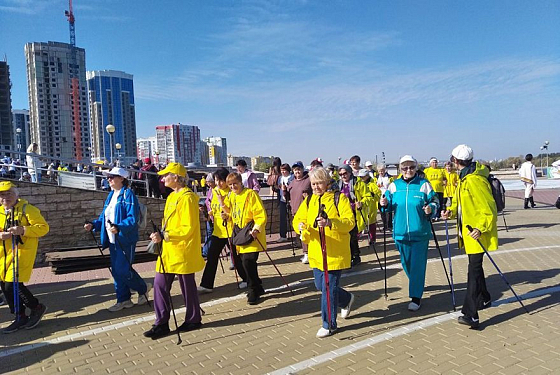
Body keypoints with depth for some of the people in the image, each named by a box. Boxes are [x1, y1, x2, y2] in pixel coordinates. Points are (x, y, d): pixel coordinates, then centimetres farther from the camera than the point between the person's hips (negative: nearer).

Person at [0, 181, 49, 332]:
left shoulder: (27, 209, -6)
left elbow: (43, 227, -11)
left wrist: (22, 230, -24)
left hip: (22, 251, -7)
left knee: (13, 285, -13)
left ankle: (37, 307, 9)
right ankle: (20, 318, 24)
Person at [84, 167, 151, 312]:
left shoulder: (128, 194, -12)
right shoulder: (111, 195, 14)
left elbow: (133, 218, -21)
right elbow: (104, 217, 20)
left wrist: (119, 228, -34)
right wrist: (93, 224, 4)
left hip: (125, 240, -8)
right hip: (113, 240, 9)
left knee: (123, 270, -6)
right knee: (116, 271, 12)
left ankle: (143, 288, 19)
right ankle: (124, 300, 24)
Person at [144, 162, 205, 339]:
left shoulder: (187, 198, -16)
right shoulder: (172, 196, 14)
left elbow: (188, 228, -21)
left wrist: (164, 236, -24)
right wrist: (160, 236, 9)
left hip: (183, 251, -9)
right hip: (168, 250, 9)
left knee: (187, 286, 6)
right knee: (160, 284, 7)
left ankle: (193, 320, 24)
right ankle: (161, 323, 17)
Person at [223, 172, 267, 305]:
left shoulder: (250, 194, -11)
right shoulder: (232, 196, 12)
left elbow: (261, 214, -15)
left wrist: (257, 228, -26)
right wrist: (228, 216, 4)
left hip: (252, 235, -7)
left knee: (248, 261, -14)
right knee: (246, 262, 10)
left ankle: (253, 292, 3)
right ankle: (258, 288, 29)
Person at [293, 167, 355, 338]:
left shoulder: (339, 198, -7)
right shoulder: (309, 201, 10)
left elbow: (350, 222, -15)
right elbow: (298, 218, 7)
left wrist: (330, 222, -32)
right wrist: (300, 226, -17)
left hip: (335, 253, -6)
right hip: (316, 252, 6)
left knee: (328, 288, -2)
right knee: (320, 286, 16)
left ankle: (329, 325, 17)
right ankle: (347, 299, 43)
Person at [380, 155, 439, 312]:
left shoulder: (423, 184, -2)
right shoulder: (394, 185, 4)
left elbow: (435, 202, 3)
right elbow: (390, 206, 10)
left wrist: (431, 209, -17)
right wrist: (385, 204, -11)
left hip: (420, 232, -3)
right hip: (401, 232, 3)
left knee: (417, 265, -2)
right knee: (406, 263, 15)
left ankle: (416, 297, 8)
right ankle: (416, 284, 42)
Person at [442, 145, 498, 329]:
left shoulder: (476, 180, -21)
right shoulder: (463, 178, 10)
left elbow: (489, 210, -22)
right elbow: (460, 202, 18)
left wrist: (481, 228, -28)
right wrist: (451, 211, 0)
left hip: (477, 233, -10)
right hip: (467, 231, 10)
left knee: (474, 270, -9)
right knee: (475, 267, 22)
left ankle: (471, 314, -6)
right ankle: (484, 299, 42)